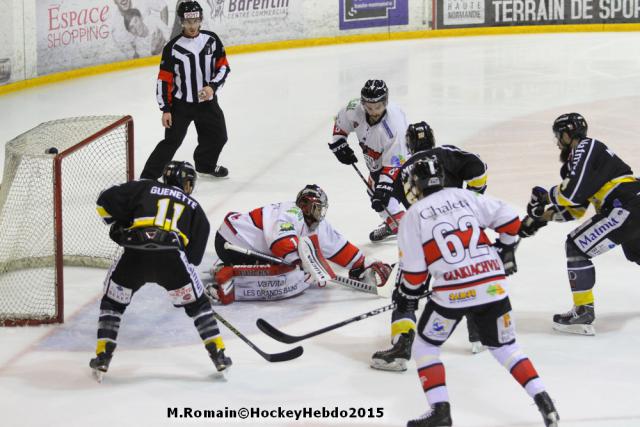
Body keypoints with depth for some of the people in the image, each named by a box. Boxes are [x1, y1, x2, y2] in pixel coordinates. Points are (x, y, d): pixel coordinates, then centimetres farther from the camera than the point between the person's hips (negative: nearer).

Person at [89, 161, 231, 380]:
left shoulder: (145, 188, 24)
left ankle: (103, 356, 16)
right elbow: (194, 255, 22)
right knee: (197, 303, 21)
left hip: (134, 255, 0)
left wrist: (117, 224, 30)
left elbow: (106, 201, 16)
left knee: (112, 302, 23)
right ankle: (218, 354, 16)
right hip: (172, 256, 0)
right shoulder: (193, 207, 27)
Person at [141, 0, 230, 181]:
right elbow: (164, 80, -9)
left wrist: (212, 86, -15)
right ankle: (147, 178, -5)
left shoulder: (212, 40, -3)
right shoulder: (173, 48, -13)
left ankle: (205, 164, 44)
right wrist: (165, 109, -11)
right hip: (181, 105, -4)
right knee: (171, 141, -9)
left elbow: (223, 66, 2)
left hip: (207, 101, 4)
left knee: (218, 136, 16)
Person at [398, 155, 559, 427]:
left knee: (425, 346, 16)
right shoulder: (465, 197, 12)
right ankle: (542, 399, 6)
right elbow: (509, 220, 10)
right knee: (504, 345, 19)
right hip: (493, 284, 4)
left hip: (452, 292, -4)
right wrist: (505, 250, 28)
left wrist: (407, 295, 19)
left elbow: (414, 269, 1)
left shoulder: (413, 216, 3)